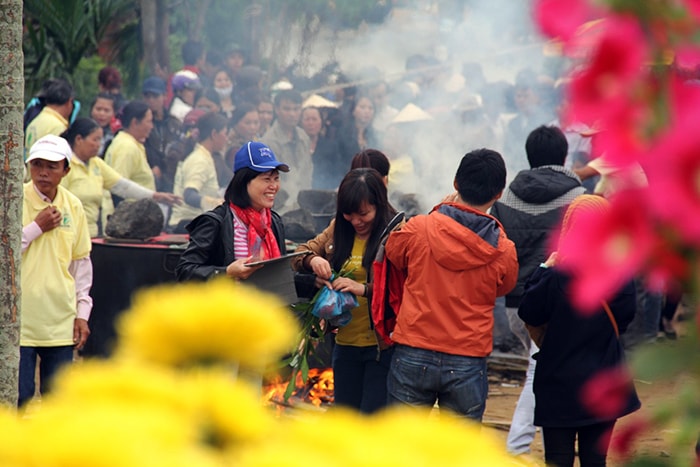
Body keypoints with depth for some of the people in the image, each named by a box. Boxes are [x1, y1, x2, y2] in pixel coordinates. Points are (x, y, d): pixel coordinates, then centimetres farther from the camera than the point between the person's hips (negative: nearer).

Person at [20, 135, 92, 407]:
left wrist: (82, 312, 11)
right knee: (19, 395, -4)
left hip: (61, 322, 4)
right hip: (20, 320, -4)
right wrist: (37, 227, -14)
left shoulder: (73, 207, 7)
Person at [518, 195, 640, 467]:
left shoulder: (557, 277, -18)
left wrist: (544, 269, -1)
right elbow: (624, 319, 5)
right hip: (606, 385, 3)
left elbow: (529, 313, -8)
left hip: (560, 385, -3)